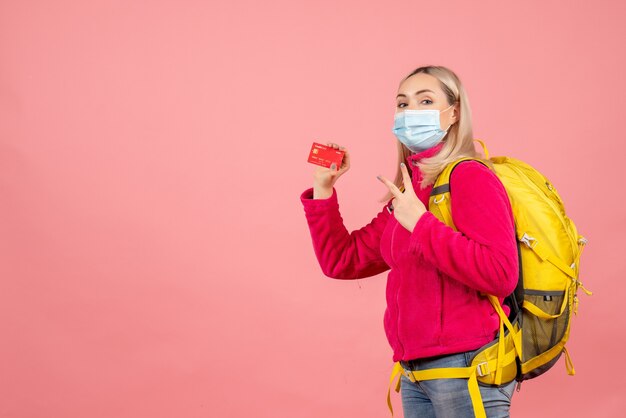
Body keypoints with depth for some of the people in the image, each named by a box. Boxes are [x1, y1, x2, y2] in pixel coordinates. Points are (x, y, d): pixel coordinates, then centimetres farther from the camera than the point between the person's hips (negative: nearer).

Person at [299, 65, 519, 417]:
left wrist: (421, 224, -21)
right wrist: (323, 189, 8)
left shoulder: (470, 178, -10)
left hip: (466, 369, -8)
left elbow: (501, 274, -23)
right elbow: (342, 261, 16)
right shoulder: (407, 194, 13)